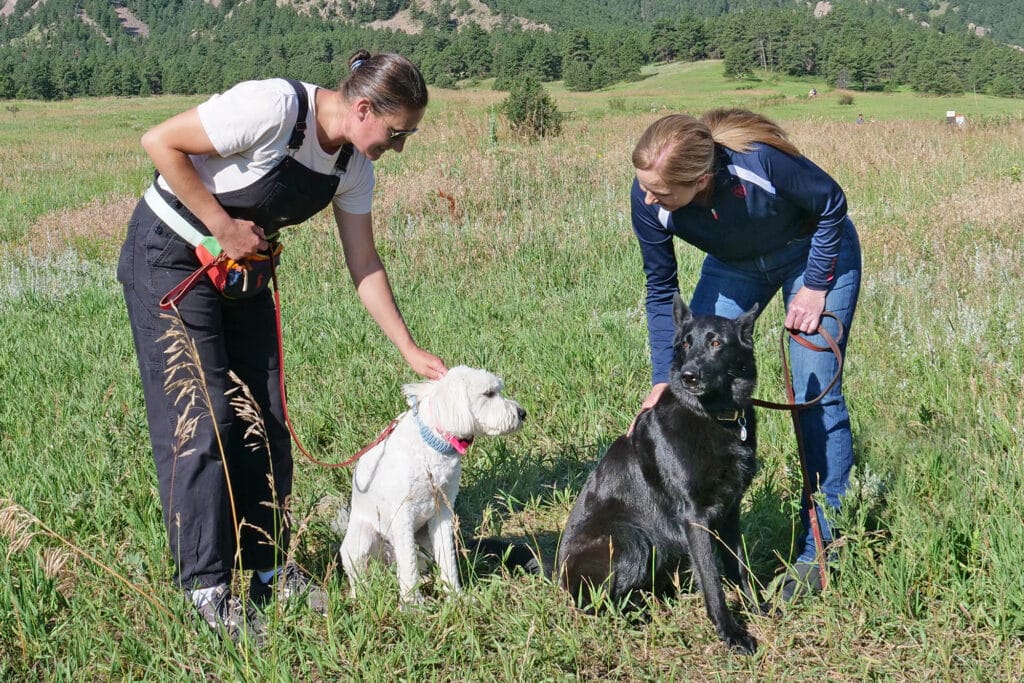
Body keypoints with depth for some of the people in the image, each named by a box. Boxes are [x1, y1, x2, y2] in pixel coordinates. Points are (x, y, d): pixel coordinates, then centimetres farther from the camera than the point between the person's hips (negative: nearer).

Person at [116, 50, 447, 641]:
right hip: (169, 257, -8)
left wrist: (411, 350, 1)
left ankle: (269, 567, 17)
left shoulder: (354, 165, -4)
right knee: (200, 421, -9)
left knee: (264, 418, 6)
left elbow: (364, 264, 4)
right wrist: (222, 226, -22)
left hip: (242, 265, 8)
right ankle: (206, 587, -2)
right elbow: (161, 142, -24)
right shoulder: (274, 107, -29)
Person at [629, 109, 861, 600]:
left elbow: (831, 204, -19)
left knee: (816, 394, -9)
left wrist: (816, 286, -18)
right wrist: (663, 380, -18)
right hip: (733, 264, 4)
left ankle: (822, 549, 1)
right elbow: (661, 291, -13)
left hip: (812, 251, -4)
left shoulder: (761, 162, -40)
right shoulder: (648, 199, -28)